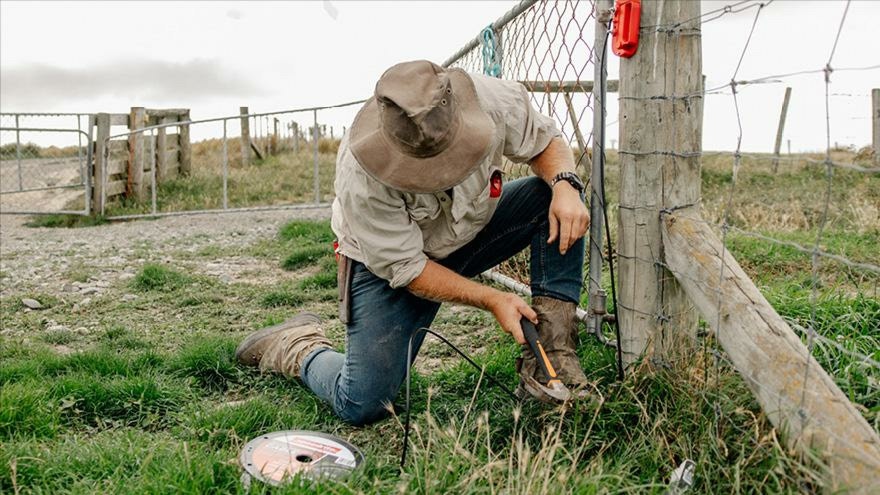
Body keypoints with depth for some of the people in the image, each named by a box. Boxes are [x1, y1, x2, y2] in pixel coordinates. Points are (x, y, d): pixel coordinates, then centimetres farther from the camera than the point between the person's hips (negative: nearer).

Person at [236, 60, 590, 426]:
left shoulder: (496, 100, -27)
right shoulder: (361, 177, -36)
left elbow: (545, 141, -5)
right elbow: (404, 267, -25)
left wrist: (565, 184, -28)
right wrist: (492, 299, -28)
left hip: (474, 228, 5)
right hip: (387, 260, -4)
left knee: (557, 194, -19)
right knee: (362, 407, -10)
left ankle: (548, 356, -16)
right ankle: (299, 346, 21)